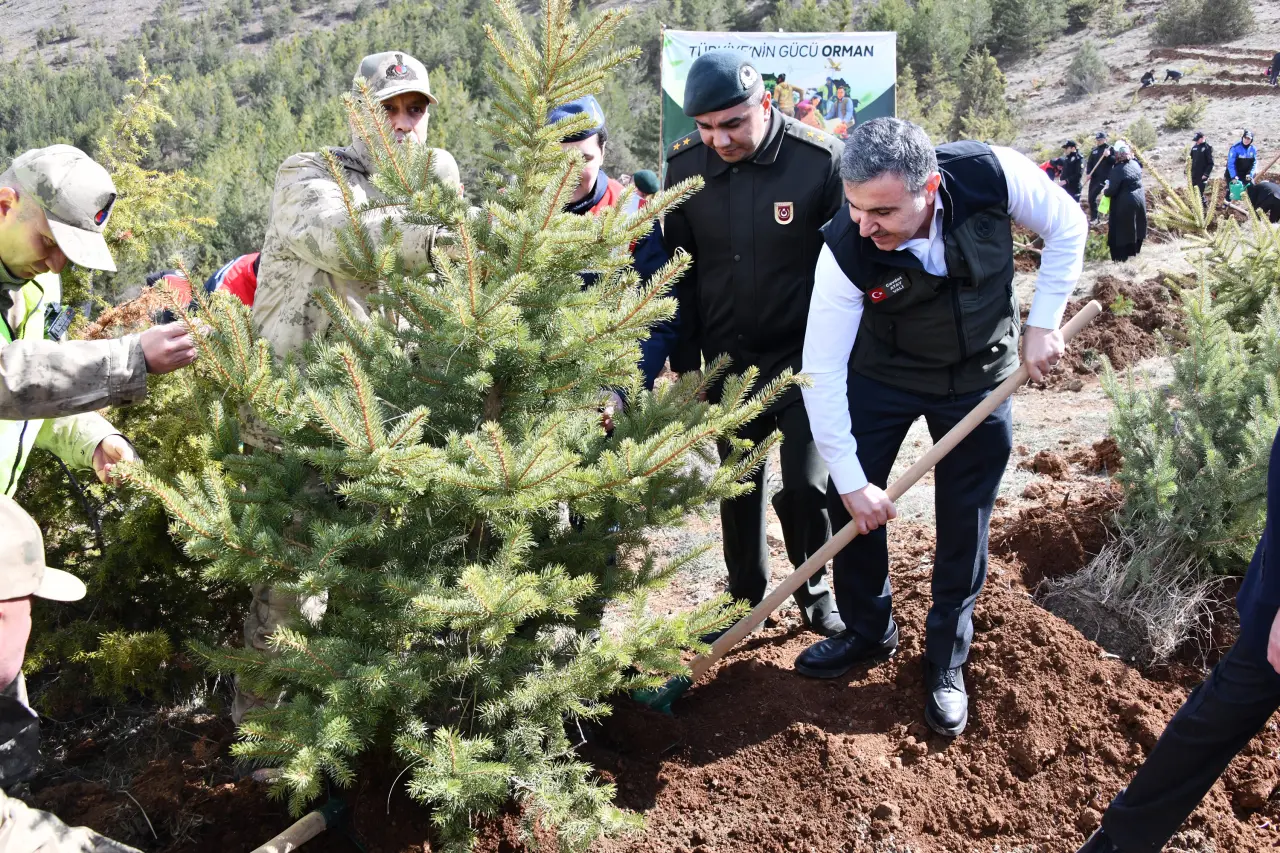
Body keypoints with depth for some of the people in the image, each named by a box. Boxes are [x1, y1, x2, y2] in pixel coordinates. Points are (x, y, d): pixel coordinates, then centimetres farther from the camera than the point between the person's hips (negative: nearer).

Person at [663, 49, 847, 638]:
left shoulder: (822, 161, -15)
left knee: (804, 484, -6)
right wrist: (685, 362, 4)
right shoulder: (685, 166, -5)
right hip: (728, 357, 3)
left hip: (804, 355, -3)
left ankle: (814, 589, 22)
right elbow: (680, 273, 5)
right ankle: (746, 599, 32)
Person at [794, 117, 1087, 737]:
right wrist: (852, 482, -22)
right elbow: (821, 371, -25)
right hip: (882, 374, 0)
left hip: (979, 375, 0)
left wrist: (1043, 324, -14)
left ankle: (945, 663, 26)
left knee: (964, 525, 6)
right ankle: (867, 632, 30)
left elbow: (1066, 227, -8)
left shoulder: (993, 174, -30)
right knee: (849, 505, 4)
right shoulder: (845, 250, -31)